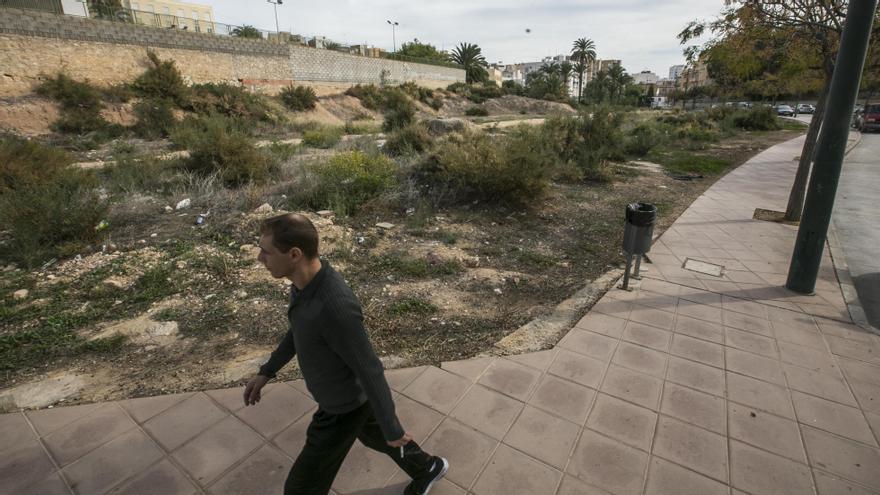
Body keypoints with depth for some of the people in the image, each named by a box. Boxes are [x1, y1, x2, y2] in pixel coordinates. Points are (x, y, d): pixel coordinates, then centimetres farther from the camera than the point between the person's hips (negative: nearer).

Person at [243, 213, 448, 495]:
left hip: (344, 408, -8)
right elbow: (300, 329, 7)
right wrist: (266, 372, 13)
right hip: (346, 393, 8)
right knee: (374, 435, 33)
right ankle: (427, 468, 60)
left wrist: (392, 429, -16)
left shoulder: (335, 306, -43)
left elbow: (370, 371, -30)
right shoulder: (309, 280, -14)